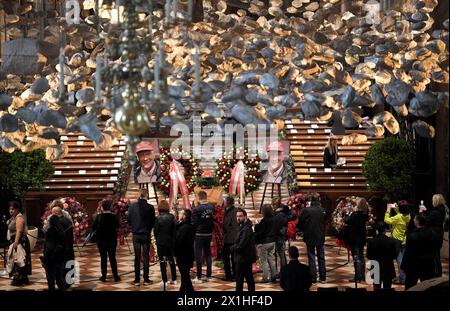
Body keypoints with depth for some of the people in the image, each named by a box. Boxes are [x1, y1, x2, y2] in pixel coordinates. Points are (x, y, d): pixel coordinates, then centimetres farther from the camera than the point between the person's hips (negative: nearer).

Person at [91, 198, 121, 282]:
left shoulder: (99, 216, -12)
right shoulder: (114, 216, -8)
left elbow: (93, 228, -8)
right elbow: (118, 226, 6)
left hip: (101, 240, -1)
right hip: (112, 239, 1)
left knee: (103, 258, 8)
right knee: (112, 258, 8)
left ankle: (103, 276, 9)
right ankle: (116, 276, 8)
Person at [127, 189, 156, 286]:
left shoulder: (132, 206, -7)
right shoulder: (150, 207, -11)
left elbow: (128, 220, -1)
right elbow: (153, 221, -3)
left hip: (136, 234, 1)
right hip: (146, 234, -1)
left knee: (137, 257, 7)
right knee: (146, 256, 6)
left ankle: (137, 280, 8)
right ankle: (146, 279, 8)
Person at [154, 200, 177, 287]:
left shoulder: (158, 218, -12)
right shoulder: (172, 217, -6)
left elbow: (156, 231, -6)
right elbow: (175, 230, -3)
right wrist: (173, 240, 9)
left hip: (161, 242, -3)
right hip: (170, 242, 3)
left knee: (162, 261, 4)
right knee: (171, 260, 16)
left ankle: (165, 281, 2)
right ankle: (174, 279, 19)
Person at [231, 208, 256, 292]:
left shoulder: (246, 229, -21)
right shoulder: (244, 227, 12)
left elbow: (241, 245, -25)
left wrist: (233, 247, -8)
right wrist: (235, 247, 1)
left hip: (243, 258, -11)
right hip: (247, 257, 11)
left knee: (239, 279, -7)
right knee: (249, 278, 17)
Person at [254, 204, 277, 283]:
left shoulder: (264, 221, -20)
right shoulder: (274, 219, 0)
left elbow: (259, 231, -17)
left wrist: (257, 225, 0)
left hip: (265, 242, -7)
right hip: (273, 241, 7)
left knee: (264, 260, 2)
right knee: (271, 259, 17)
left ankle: (265, 278, 2)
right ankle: (273, 276, 19)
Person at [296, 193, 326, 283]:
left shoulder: (306, 210, -13)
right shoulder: (322, 211, -5)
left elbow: (299, 223, -7)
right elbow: (325, 223, 4)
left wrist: (303, 230, 13)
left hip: (310, 237, -2)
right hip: (320, 237, 2)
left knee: (311, 258, 4)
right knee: (321, 257, 12)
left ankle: (313, 278, 3)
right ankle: (323, 277, 15)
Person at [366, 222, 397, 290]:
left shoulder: (371, 242, -11)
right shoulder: (392, 241, -14)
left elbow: (368, 256, -3)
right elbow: (395, 255, -5)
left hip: (376, 269, 1)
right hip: (388, 269, -1)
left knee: (376, 287, 12)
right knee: (387, 287, 9)